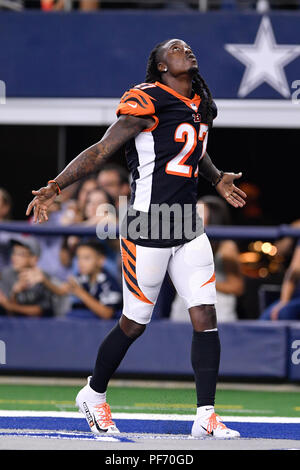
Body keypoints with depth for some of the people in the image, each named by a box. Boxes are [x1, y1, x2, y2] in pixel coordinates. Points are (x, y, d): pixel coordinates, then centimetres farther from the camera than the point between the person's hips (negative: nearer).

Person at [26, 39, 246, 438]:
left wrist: (218, 180, 44)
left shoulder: (199, 106, 11)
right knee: (134, 324, 4)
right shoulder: (148, 103, -13)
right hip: (148, 229, -7)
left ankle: (206, 417, 0)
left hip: (189, 231, 7)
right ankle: (93, 396, 27)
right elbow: (101, 151, -14)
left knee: (206, 317, -3)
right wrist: (53, 188, -19)